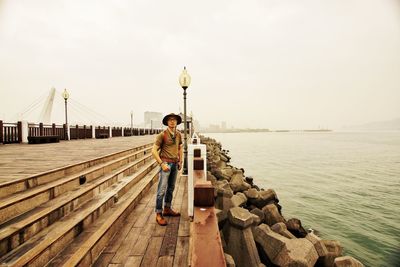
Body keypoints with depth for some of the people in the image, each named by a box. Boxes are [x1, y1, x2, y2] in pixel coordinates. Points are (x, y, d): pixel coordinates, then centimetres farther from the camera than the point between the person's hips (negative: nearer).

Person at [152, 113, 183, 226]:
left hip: (175, 164, 6)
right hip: (166, 163, -6)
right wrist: (162, 164, -16)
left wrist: (180, 161, 13)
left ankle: (167, 209, 30)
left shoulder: (178, 134, 7)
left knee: (171, 188, 15)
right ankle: (158, 214, 7)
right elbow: (154, 151, -12)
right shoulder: (162, 135, -11)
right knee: (162, 189, -4)